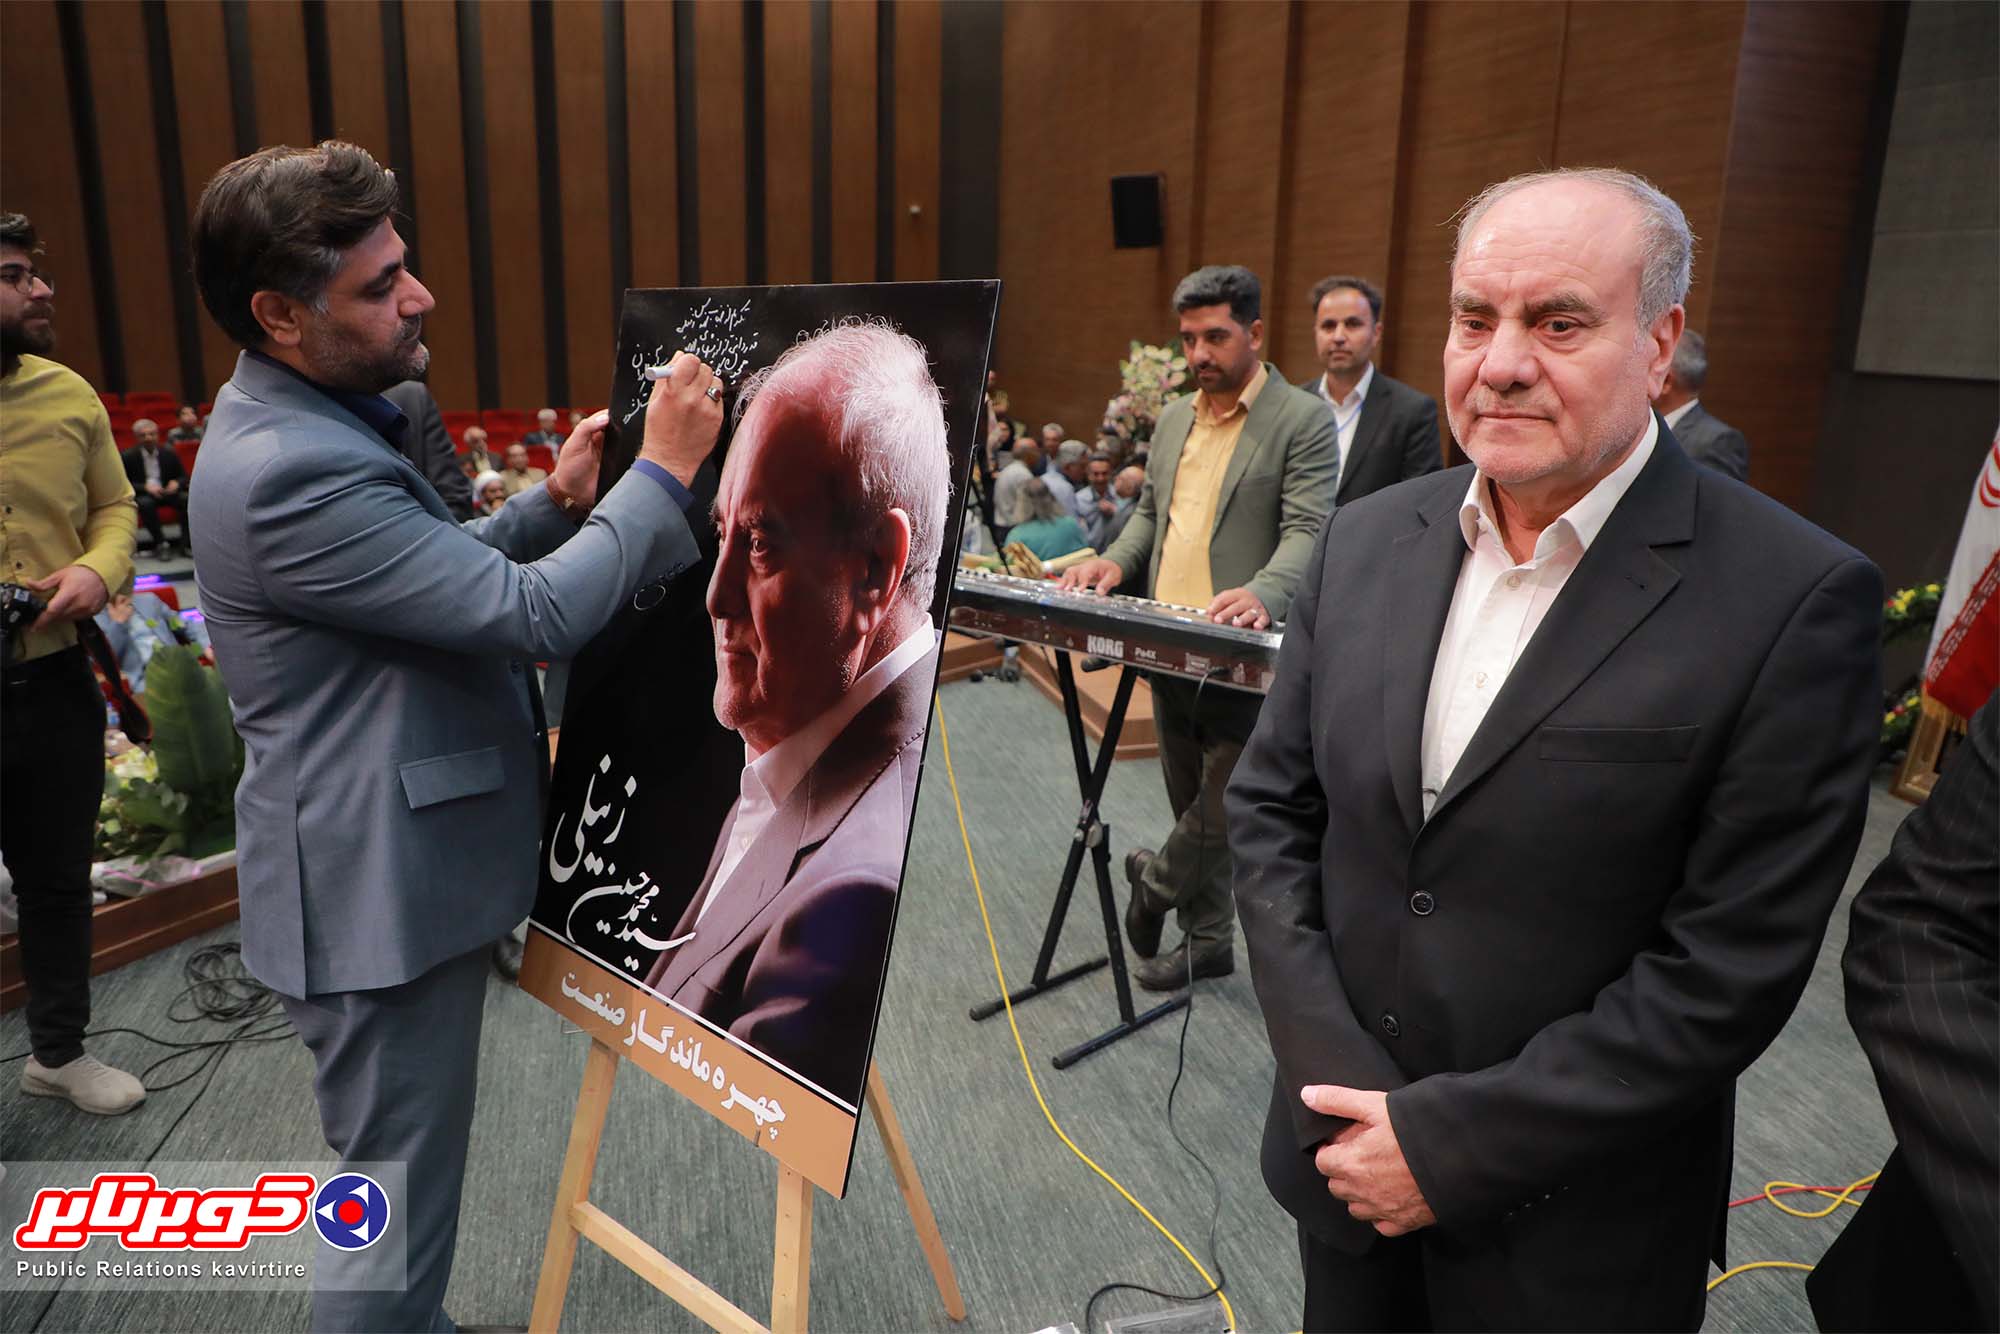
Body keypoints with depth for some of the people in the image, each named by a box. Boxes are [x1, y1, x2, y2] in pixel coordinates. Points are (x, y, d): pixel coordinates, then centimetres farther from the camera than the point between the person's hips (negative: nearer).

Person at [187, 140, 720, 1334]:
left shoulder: (303, 422, 6)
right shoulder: (292, 471, -27)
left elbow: (430, 571, 17)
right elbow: (536, 616, -26)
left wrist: (554, 506, 3)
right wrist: (664, 471, -17)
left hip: (394, 862, 11)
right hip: (380, 887, -11)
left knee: (396, 1179, 28)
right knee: (397, 1202, 8)